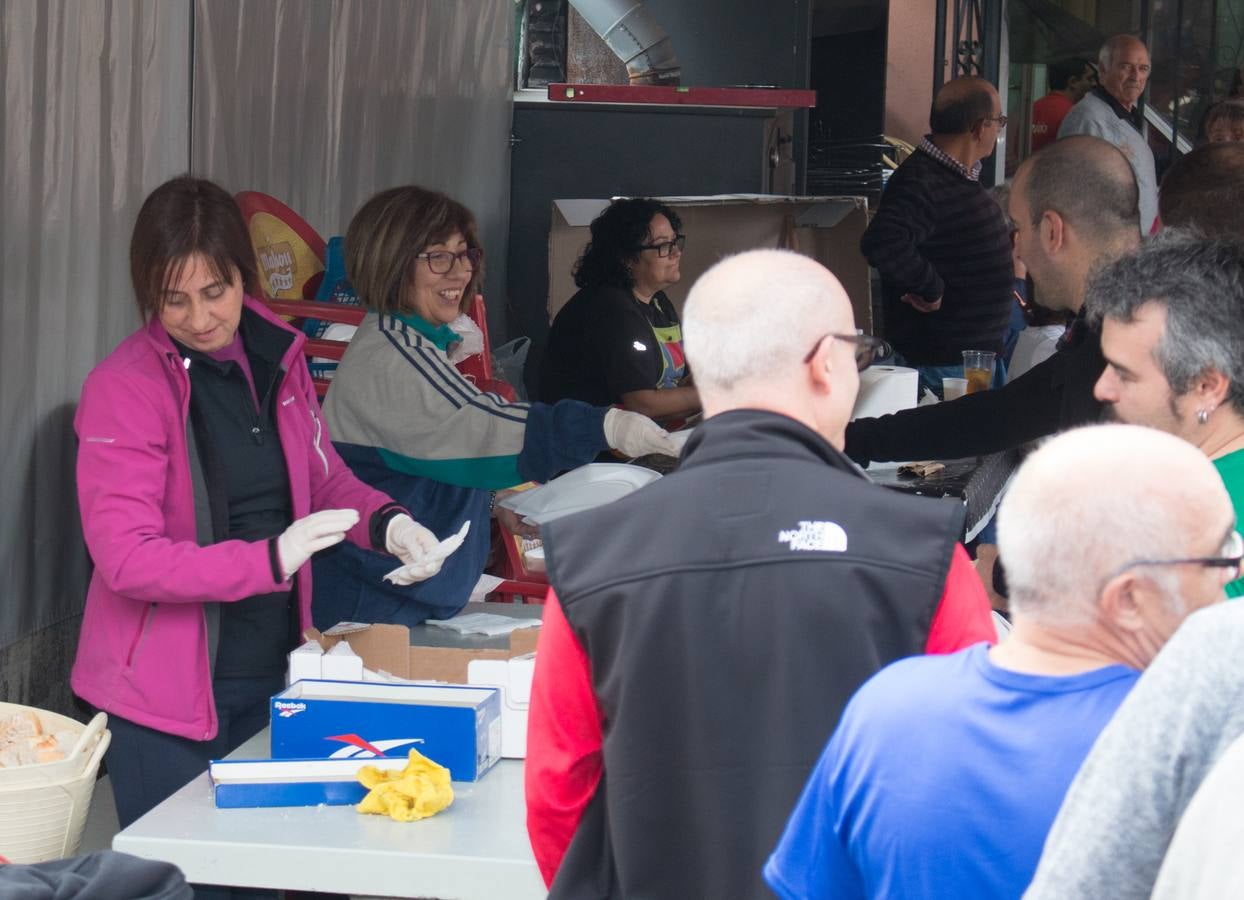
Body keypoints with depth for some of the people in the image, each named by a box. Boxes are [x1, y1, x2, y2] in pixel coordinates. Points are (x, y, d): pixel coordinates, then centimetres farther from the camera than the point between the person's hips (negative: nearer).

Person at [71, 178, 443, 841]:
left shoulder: (277, 359, 5)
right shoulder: (123, 388, -14)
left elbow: (325, 479, 19)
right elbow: (127, 560, -19)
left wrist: (386, 524, -3)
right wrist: (271, 559, -27)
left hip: (273, 677, 6)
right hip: (166, 698, -6)